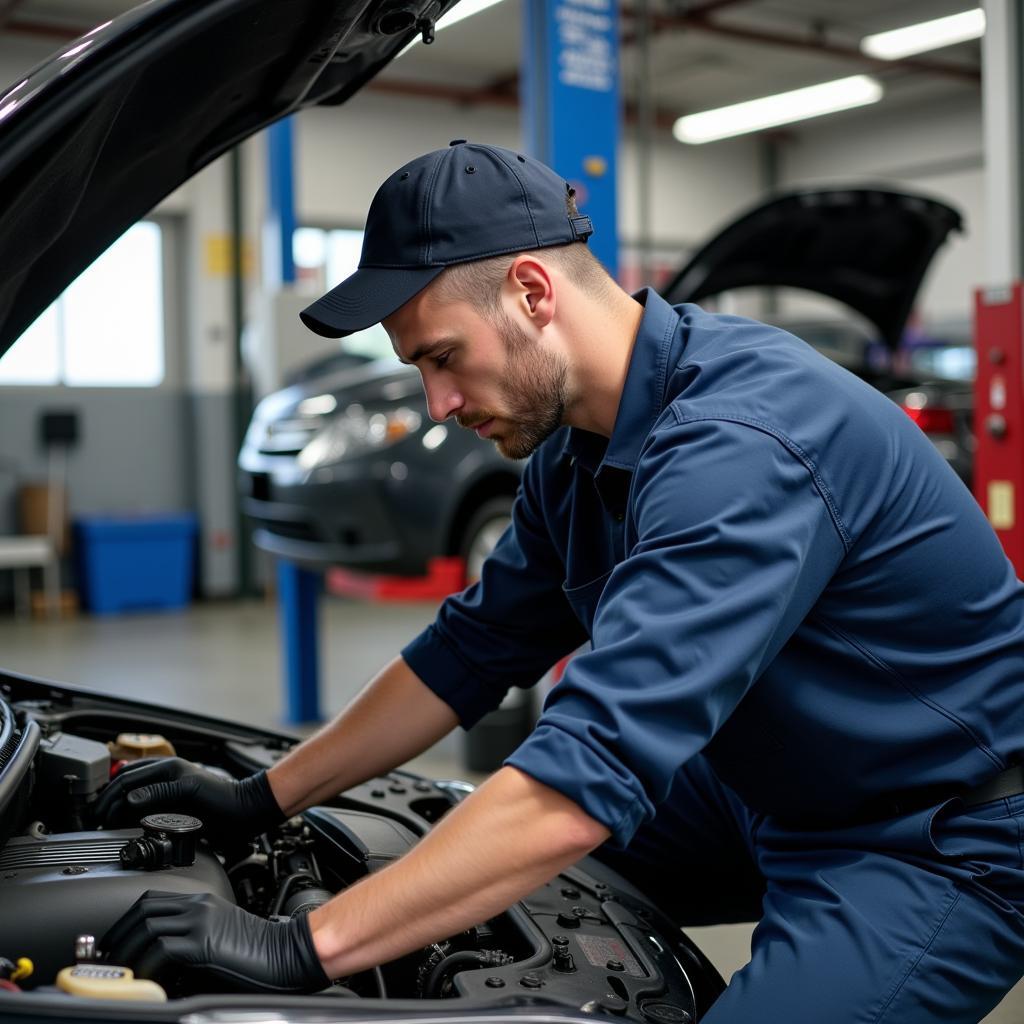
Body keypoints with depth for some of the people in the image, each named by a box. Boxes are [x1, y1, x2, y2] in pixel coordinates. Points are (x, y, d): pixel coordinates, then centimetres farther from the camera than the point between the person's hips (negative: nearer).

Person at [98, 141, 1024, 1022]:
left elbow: (591, 774, -38)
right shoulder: (576, 448, -1)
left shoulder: (738, 445, -32)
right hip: (768, 797, 9)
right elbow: (473, 651, 9)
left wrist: (306, 949, -34)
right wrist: (263, 801, 8)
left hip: (944, 840, -8)